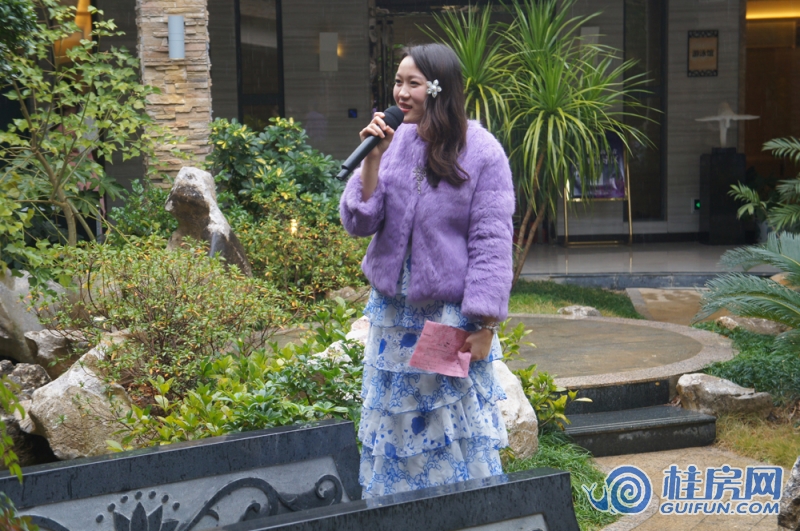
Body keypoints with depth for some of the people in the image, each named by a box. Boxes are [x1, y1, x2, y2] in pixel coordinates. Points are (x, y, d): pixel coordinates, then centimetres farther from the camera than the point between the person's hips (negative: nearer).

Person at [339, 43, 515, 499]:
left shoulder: (482, 153, -12)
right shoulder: (394, 142, 0)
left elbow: (491, 243, -12)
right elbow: (358, 223, -1)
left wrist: (484, 325, -14)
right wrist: (372, 160, -14)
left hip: (451, 316, -5)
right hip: (394, 312, 5)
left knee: (456, 430, 5)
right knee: (394, 427, 16)